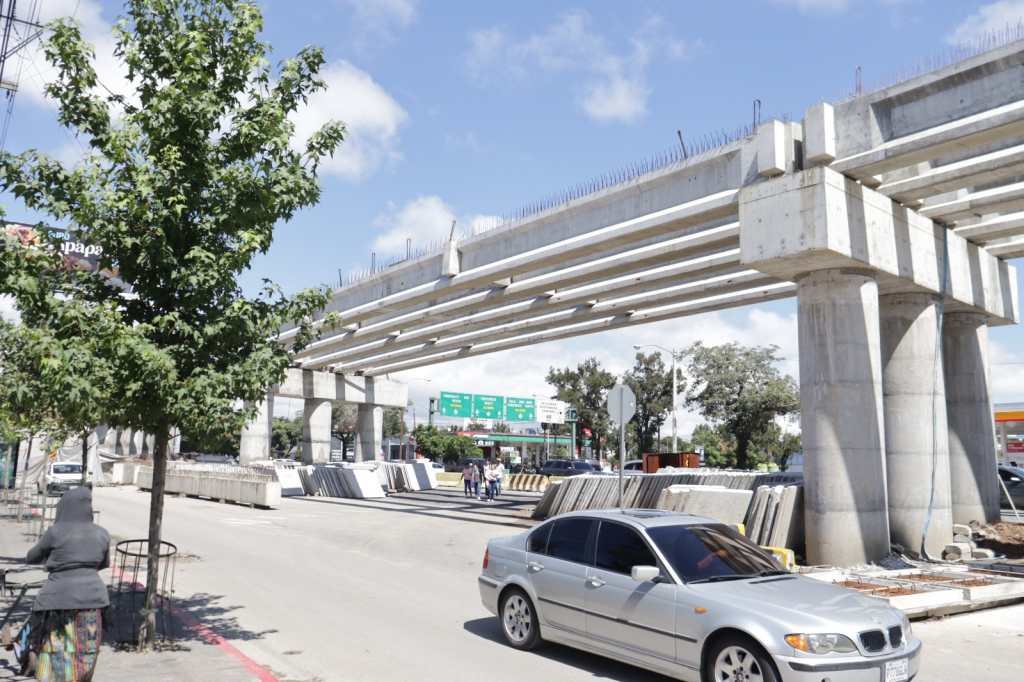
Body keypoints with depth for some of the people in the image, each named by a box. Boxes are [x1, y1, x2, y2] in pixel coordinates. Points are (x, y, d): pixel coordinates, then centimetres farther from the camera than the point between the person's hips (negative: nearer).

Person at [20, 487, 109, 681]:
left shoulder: (55, 532, -9)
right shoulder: (101, 534, 2)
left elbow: (31, 558, 9)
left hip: (60, 601, -4)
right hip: (91, 599, 4)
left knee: (56, 664, 6)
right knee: (84, 662, 15)